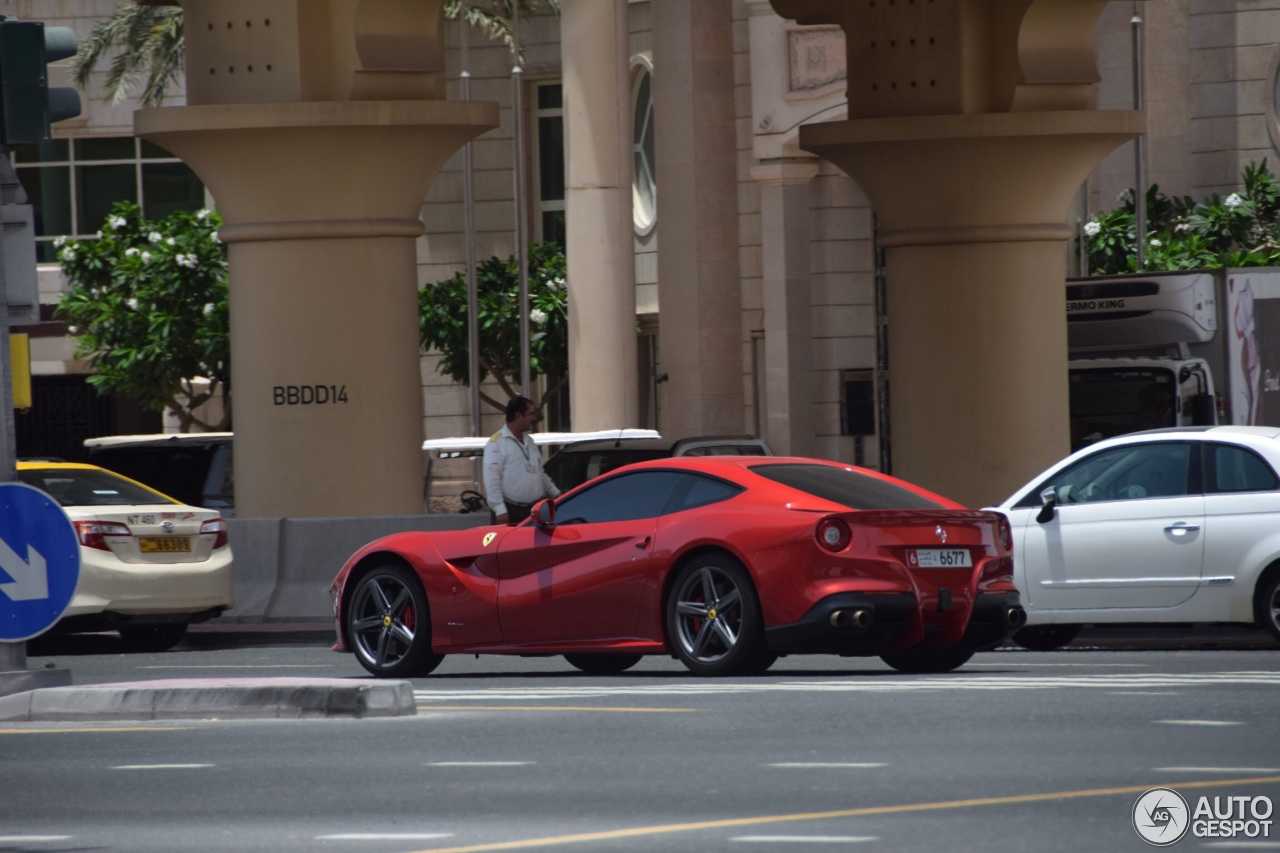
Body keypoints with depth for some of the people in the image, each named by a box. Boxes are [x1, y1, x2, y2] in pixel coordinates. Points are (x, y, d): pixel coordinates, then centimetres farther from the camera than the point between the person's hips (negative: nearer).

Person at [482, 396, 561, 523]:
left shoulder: (529, 442, 18)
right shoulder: (497, 443, -7)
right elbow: (491, 478, -14)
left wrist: (556, 494, 18)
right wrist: (499, 510, -21)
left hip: (534, 509, 7)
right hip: (510, 512, -7)